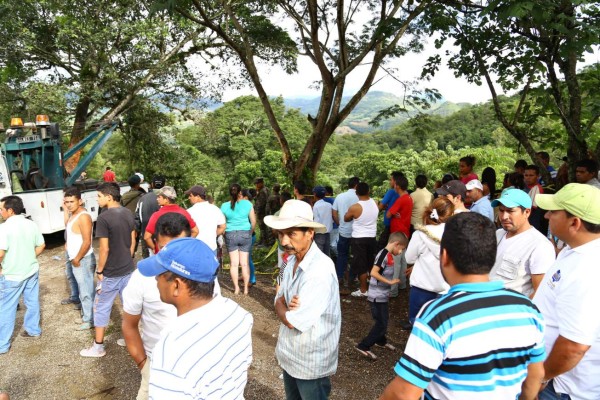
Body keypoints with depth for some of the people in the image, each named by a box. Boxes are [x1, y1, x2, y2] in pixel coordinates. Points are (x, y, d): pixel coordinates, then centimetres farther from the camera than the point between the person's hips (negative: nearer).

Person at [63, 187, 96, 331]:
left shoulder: (83, 216, -20)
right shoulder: (73, 214, 10)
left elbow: (87, 242, -23)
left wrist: (77, 259, -17)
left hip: (83, 260, -10)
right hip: (75, 259, 10)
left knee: (86, 291, -1)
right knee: (82, 289, 19)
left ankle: (90, 320, 9)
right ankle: (86, 315, 31)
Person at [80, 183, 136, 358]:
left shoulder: (104, 218, -19)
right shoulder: (128, 214, 2)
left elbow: (104, 249, -19)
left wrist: (99, 270, -7)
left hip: (111, 273, -6)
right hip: (128, 269, 6)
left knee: (102, 308, 8)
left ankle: (98, 347, 18)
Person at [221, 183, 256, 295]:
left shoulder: (224, 206, -4)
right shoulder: (247, 204, -6)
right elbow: (253, 221, -2)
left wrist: (225, 235, 15)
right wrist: (250, 233, 14)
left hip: (230, 235, 0)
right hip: (245, 234, 0)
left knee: (234, 263, 9)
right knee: (244, 263, 7)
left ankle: (236, 287, 13)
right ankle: (246, 288, 13)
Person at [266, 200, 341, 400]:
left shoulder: (320, 271, -30)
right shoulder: (293, 259, -2)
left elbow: (293, 321, -28)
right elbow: (279, 300, 3)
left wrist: (283, 307, -8)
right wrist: (286, 306, -19)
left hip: (310, 363, -7)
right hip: (290, 354, 8)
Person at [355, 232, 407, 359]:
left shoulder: (389, 255, 8)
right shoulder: (383, 254, -20)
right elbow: (373, 273, -27)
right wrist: (390, 282, -24)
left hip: (383, 296, 9)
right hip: (377, 297, -9)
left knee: (383, 320, 24)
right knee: (381, 325, -4)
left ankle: (381, 341, 44)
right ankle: (363, 346, 4)